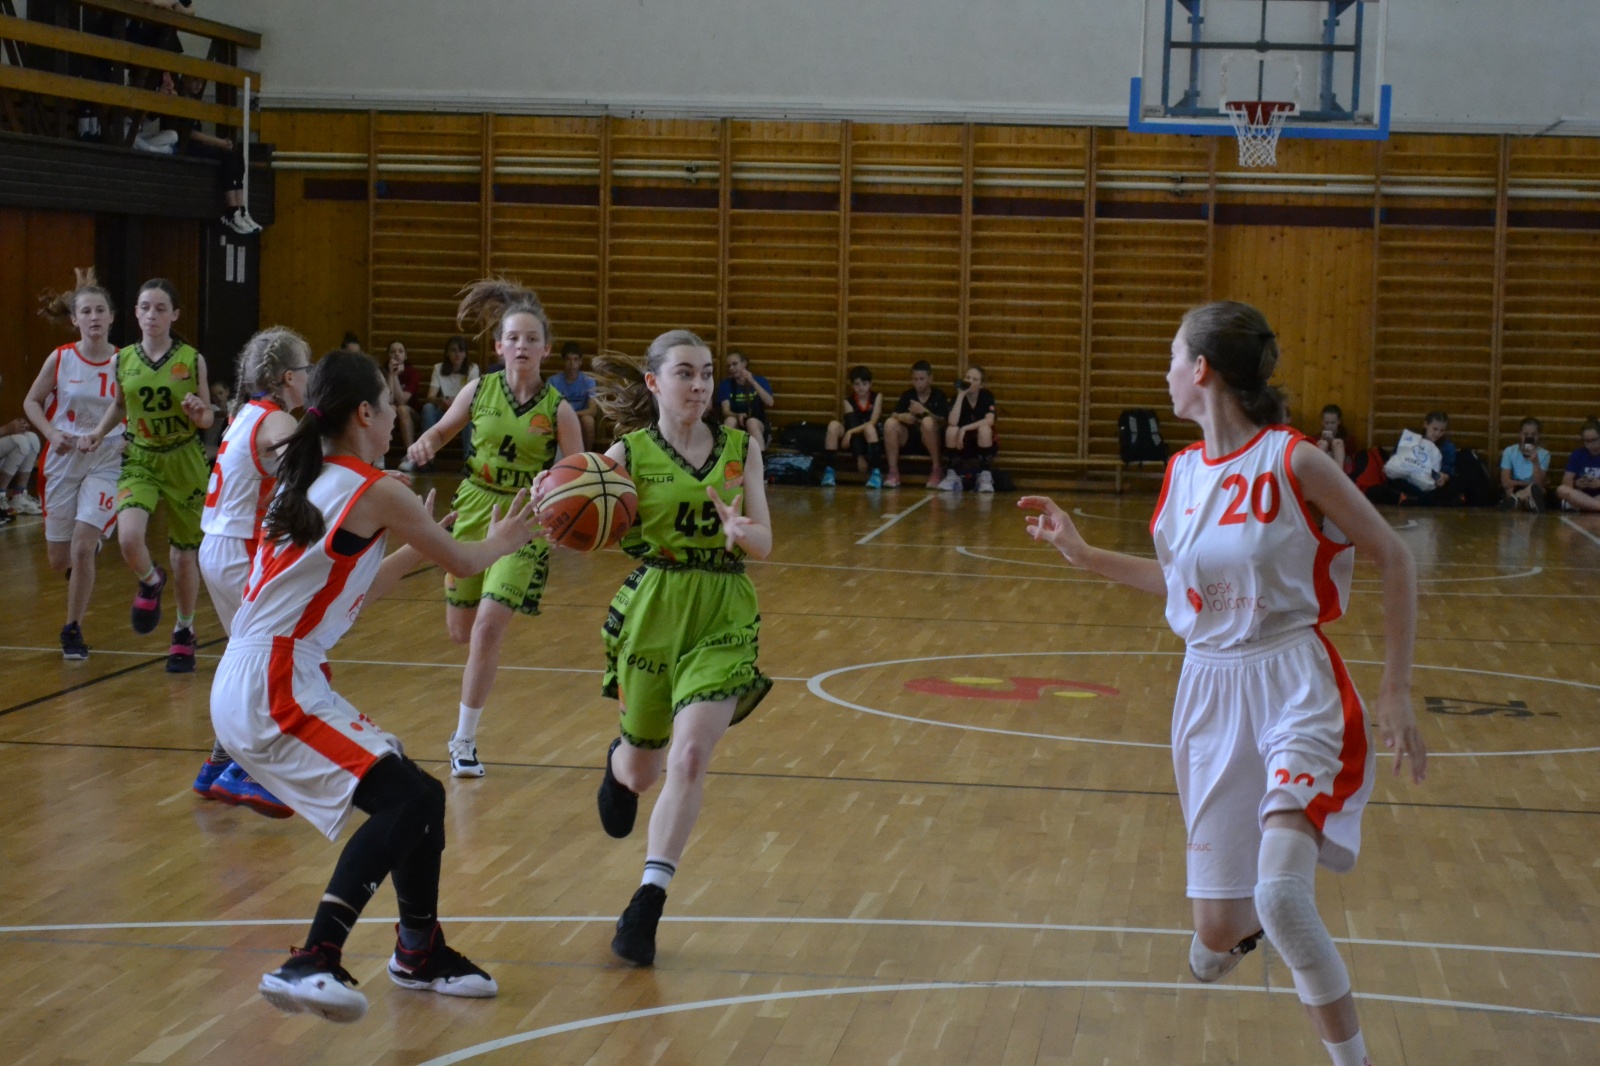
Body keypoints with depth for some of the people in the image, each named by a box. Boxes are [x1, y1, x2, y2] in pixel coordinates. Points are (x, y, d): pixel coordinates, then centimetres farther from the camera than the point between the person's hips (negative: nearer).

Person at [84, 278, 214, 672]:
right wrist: (100, 432, 1)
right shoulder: (124, 360, -2)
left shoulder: (192, 360, -7)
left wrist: (197, 413, -23)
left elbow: (207, 419, -1)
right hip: (140, 462, 1)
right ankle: (150, 582, 12)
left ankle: (184, 632, 31)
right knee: (128, 539, -24)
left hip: (184, 462, -1)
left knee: (184, 552, 9)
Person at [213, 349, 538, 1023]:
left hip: (245, 687, 9)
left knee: (409, 797, 15)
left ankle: (420, 952, 29)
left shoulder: (303, 482, 17)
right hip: (276, 691, -9)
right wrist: (501, 540, 29)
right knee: (408, 800, -17)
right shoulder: (376, 491, -7)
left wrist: (413, 547, 34)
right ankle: (313, 963, -26)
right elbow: (463, 562, 8)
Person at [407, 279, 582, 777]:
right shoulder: (479, 390, -3)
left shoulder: (557, 409, -10)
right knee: (460, 630, 12)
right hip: (474, 509, 3)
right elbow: (444, 428, 13)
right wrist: (426, 443, -9)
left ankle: (465, 741, -2)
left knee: (488, 626, -15)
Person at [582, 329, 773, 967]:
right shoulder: (629, 454, -4)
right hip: (651, 609, 0)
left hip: (724, 616, 0)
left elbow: (765, 544, -2)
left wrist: (739, 529, -25)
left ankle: (647, 905, -13)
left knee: (690, 755, -19)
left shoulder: (741, 449, 2)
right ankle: (618, 764, 54)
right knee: (642, 769, 14)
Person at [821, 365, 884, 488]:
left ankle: (876, 473, -33)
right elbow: (851, 425, -13)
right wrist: (859, 456, -25)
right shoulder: (848, 401, -2)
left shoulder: (877, 397, -4)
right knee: (834, 425, -25)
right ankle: (829, 471, -25)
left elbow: (873, 422, -18)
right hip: (855, 439, 2)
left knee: (869, 428, -36)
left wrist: (851, 432, -31)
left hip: (873, 438, -2)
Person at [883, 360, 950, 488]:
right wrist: (903, 417, -26)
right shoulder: (907, 395, 8)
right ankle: (893, 473, -22)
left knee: (928, 421, -34)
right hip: (909, 439, 3)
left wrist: (924, 411, -26)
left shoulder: (939, 395, -1)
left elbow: (942, 422, -11)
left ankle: (936, 471, -22)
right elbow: (894, 416, -2)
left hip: (932, 442, -3)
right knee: (890, 423, -23)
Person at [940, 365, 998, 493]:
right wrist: (961, 395, -25)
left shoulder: (987, 396, -9)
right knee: (951, 430, -28)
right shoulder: (957, 397, -7)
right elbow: (952, 422, -25)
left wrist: (965, 428, -31)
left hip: (983, 445, -1)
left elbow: (989, 421, -26)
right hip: (961, 445, 1)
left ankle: (985, 477, -25)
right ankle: (952, 476, -18)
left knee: (984, 429, -32)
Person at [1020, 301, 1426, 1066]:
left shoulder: (1293, 461, -13)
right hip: (1210, 690, 6)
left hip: (1291, 686, -5)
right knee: (1217, 933, 7)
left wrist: (1395, 696, -7)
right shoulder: (1183, 472, 5)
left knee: (1280, 895, -28)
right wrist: (1082, 553, 14)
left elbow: (1393, 559, -6)